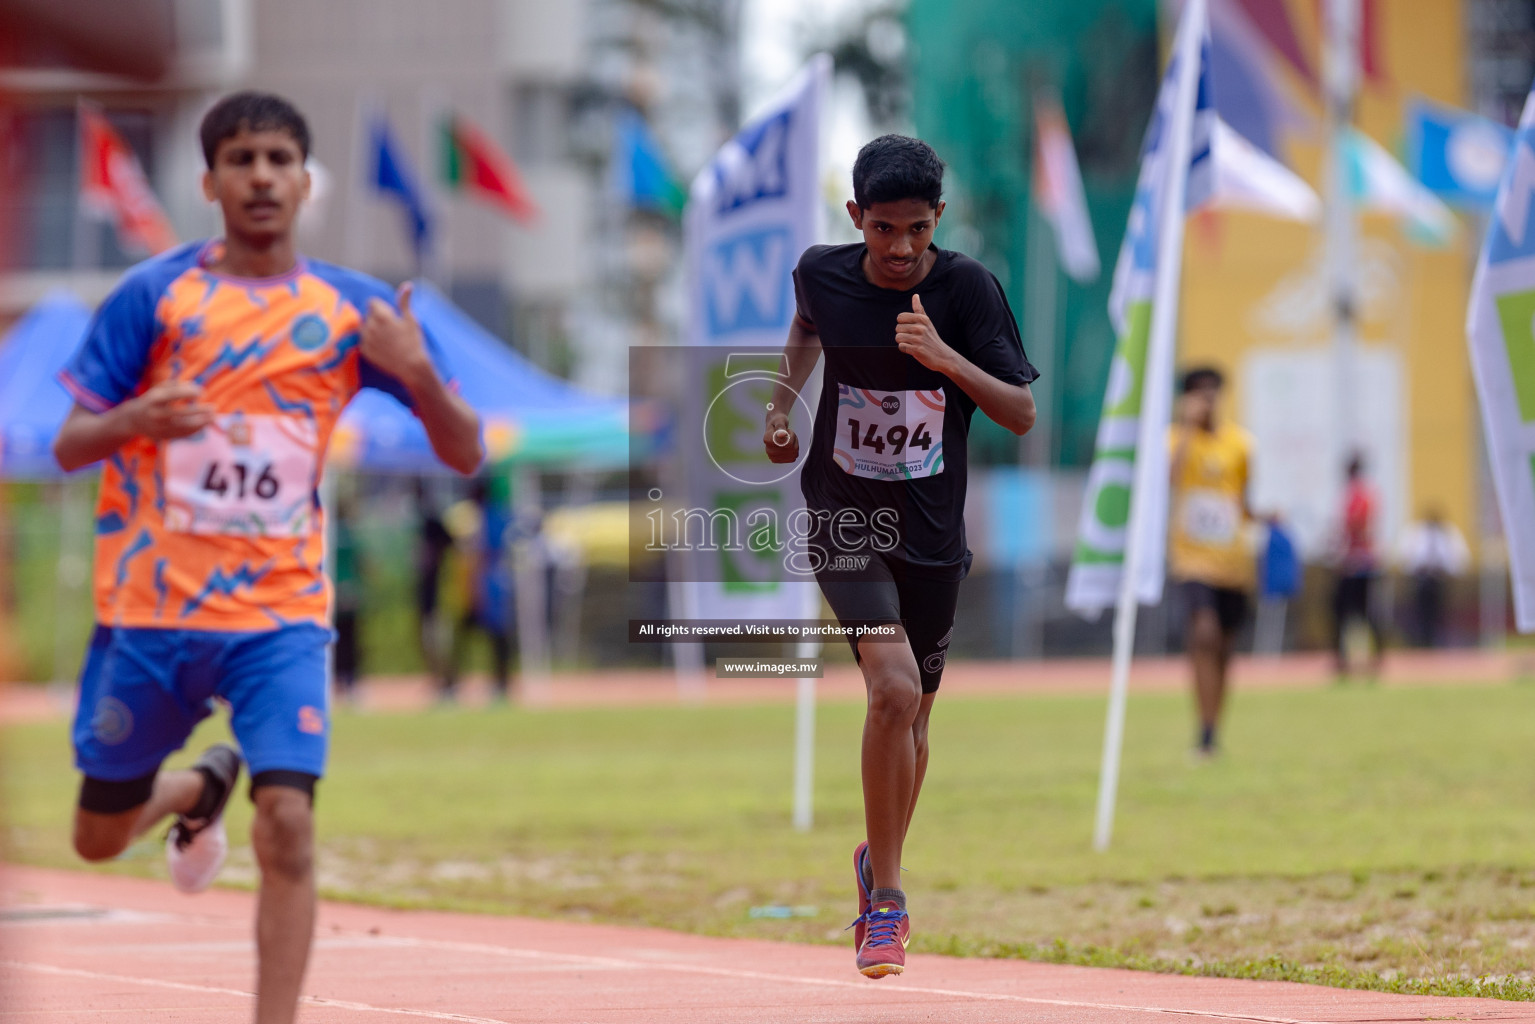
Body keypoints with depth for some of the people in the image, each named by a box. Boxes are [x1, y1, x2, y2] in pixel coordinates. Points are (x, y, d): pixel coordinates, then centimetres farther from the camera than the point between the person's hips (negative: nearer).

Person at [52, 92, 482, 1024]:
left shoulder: (352, 309, 2)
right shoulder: (154, 294, -1)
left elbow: (466, 453, 3)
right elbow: (69, 447, -1)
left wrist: (417, 372, -18)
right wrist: (134, 420, -24)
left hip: (280, 612, -1)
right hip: (148, 606, 1)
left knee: (289, 827, -18)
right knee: (99, 838, 13)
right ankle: (202, 787, 45)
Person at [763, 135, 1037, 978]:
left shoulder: (966, 288, -12)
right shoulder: (823, 274, -8)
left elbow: (1022, 415, -15)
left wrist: (944, 357, -28)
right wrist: (782, 400, 5)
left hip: (932, 530, 2)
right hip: (844, 520, -2)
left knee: (912, 712, 13)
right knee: (893, 688, -21)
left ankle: (879, 863, 40)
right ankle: (886, 897, -10)